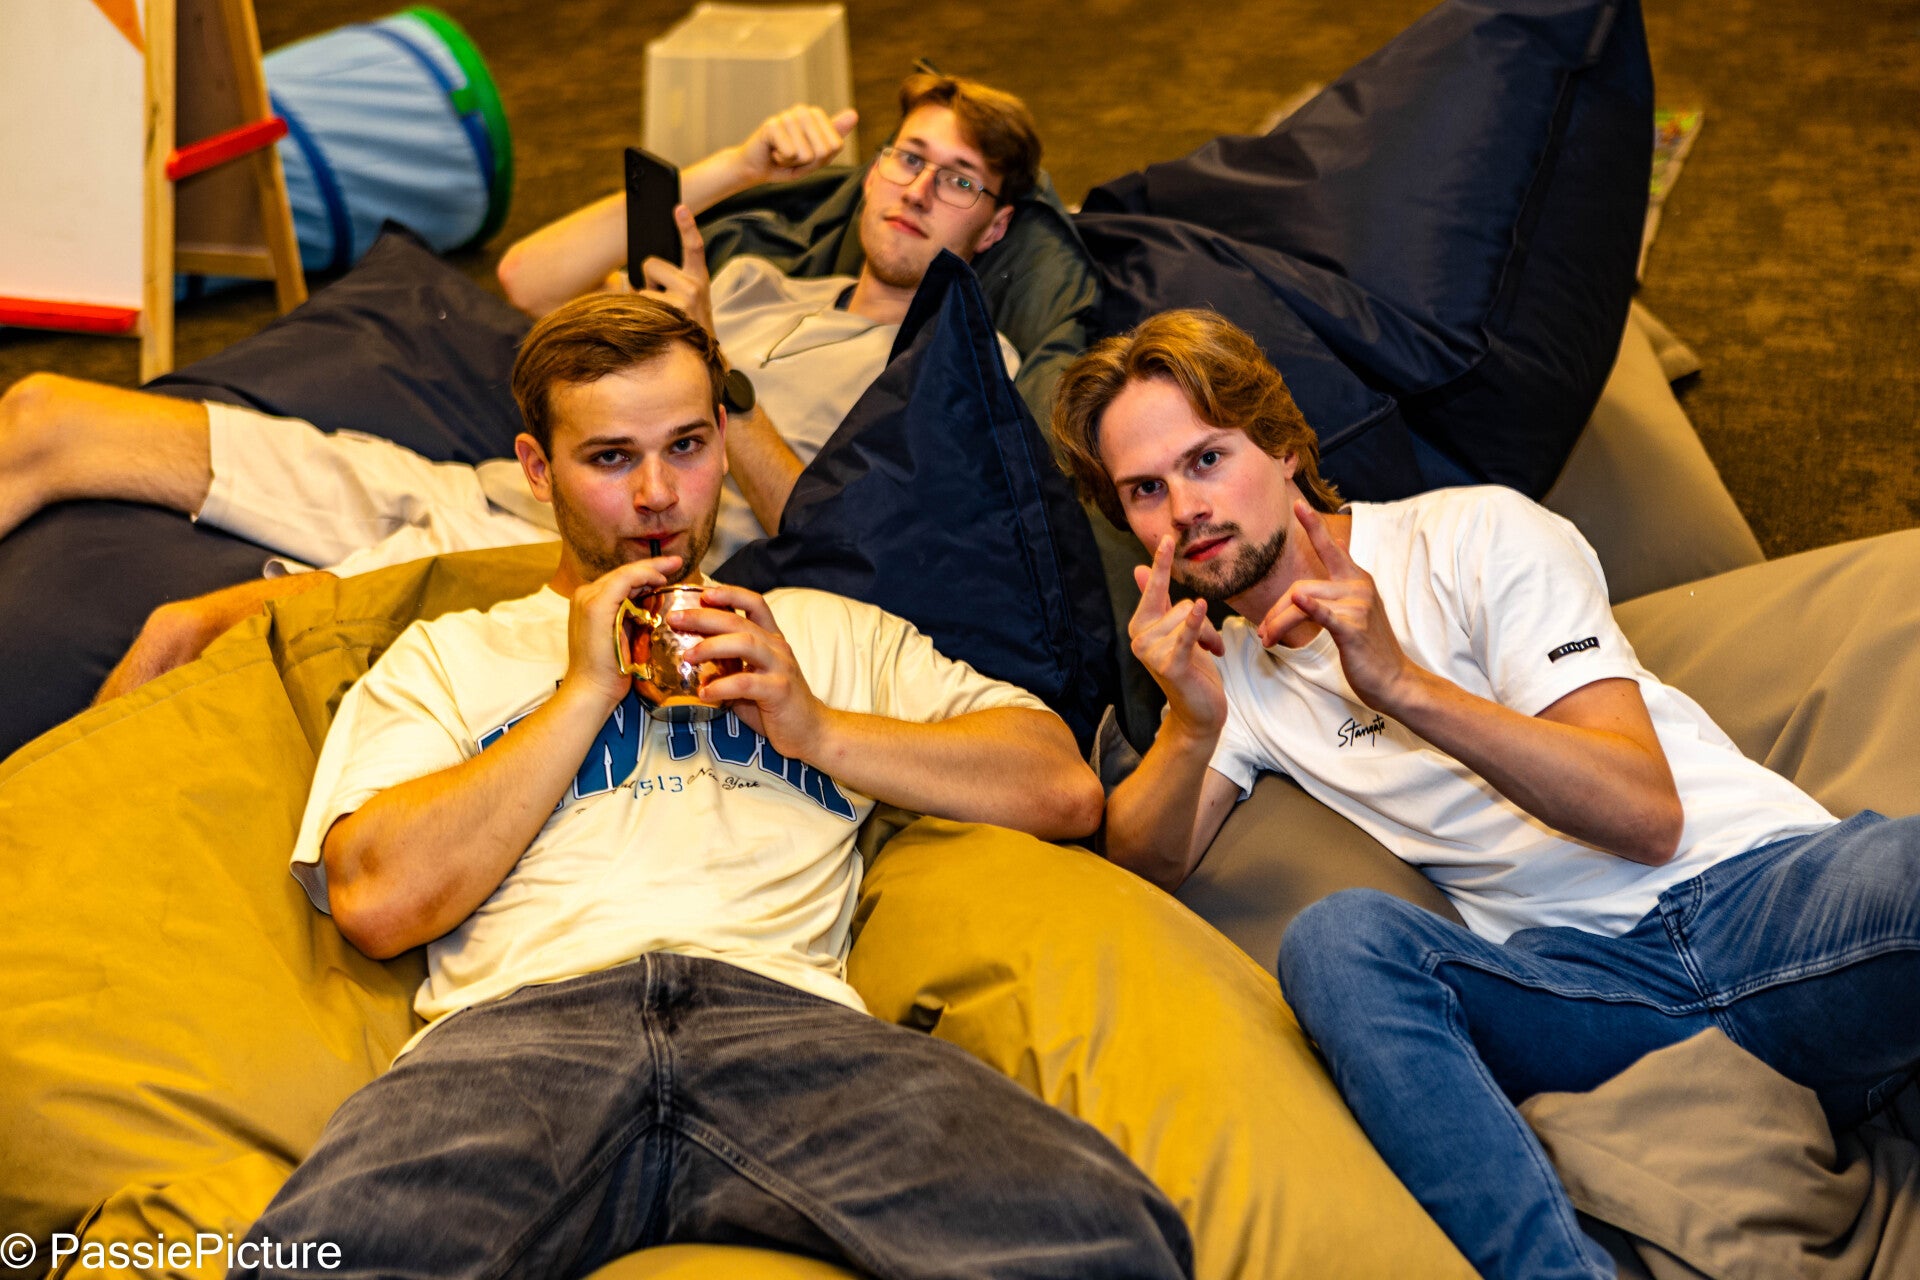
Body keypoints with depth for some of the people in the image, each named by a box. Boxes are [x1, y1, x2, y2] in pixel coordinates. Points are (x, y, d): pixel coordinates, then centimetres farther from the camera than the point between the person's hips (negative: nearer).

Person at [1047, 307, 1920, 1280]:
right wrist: (1191, 724, -13)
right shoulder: (1231, 667, 19)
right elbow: (1141, 870, 5)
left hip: (1763, 882, -2)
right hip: (1576, 975, 3)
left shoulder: (1477, 535, 4)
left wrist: (1403, 683, -16)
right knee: (1335, 937, -30)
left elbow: (1648, 815, -6)